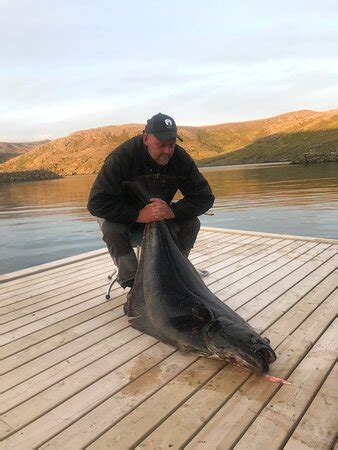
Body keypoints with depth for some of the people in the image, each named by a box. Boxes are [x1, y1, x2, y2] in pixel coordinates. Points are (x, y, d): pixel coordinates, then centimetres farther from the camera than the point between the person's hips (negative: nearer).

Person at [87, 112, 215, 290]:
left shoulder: (181, 158, -19)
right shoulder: (123, 156, -29)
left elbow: (204, 197, -17)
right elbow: (97, 202, -33)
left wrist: (172, 211, -34)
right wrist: (138, 215, -41)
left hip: (164, 214, 3)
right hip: (124, 214, -2)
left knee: (191, 223, -21)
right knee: (111, 228, -35)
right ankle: (132, 281, -14)